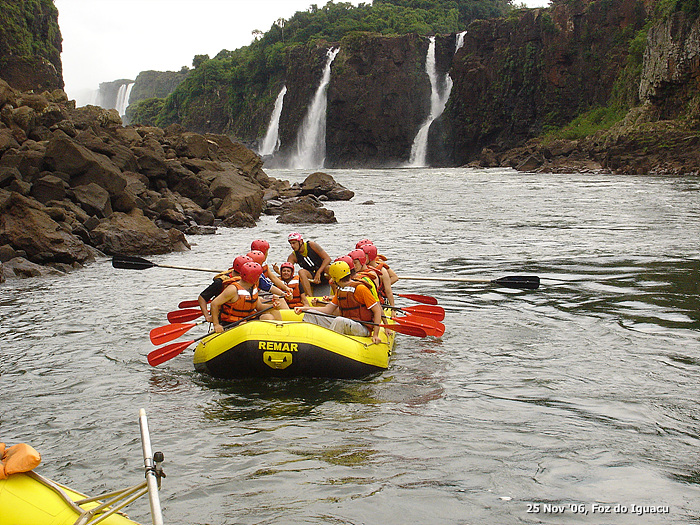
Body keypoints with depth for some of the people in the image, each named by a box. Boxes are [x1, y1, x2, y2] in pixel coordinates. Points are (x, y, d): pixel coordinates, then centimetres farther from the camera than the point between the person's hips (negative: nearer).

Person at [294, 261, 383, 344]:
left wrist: (375, 335, -17)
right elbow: (328, 310, 15)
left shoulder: (360, 288, -10)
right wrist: (304, 308, 7)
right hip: (343, 325, 8)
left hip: (361, 329, -8)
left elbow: (378, 310, -10)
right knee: (310, 315, 2)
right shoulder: (340, 290, 16)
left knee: (340, 321, -40)